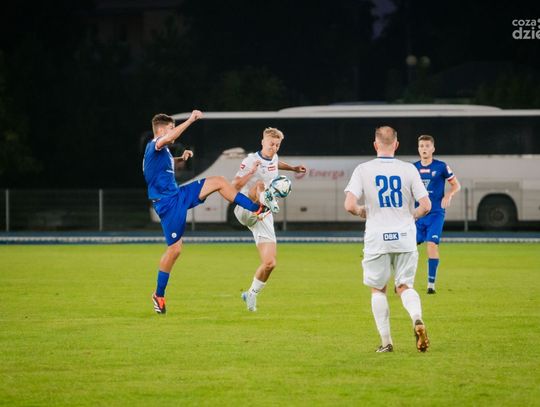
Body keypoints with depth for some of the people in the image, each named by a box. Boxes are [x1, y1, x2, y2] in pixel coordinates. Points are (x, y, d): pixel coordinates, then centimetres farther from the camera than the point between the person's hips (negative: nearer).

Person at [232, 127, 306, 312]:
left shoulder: (273, 158, 12)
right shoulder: (250, 160, -9)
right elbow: (234, 186, -17)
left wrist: (293, 168, 37)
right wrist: (251, 172, -27)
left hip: (263, 218, 6)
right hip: (245, 211, -6)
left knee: (269, 263, -2)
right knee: (260, 185, -36)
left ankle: (251, 294, 18)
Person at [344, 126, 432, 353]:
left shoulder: (363, 170, -4)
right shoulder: (408, 170, -1)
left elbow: (349, 205, -13)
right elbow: (426, 206, -4)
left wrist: (362, 212, 9)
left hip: (377, 239, -1)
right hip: (405, 238, 1)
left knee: (378, 289, 14)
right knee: (405, 287, 11)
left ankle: (386, 341, 9)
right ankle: (417, 318, -19)